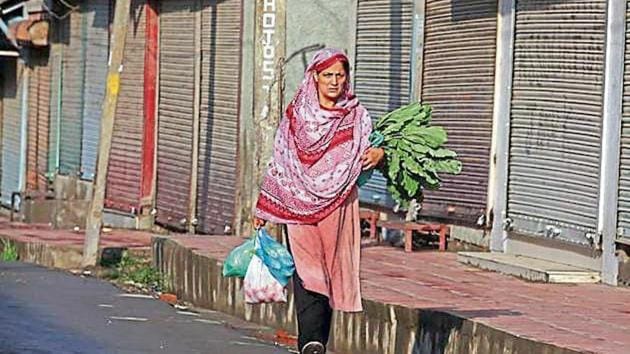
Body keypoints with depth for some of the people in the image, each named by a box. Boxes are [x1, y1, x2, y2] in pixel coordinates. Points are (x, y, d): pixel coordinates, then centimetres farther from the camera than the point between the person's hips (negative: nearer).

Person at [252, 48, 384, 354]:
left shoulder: (356, 116, 6)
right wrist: (263, 208, 11)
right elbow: (278, 161, 11)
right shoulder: (296, 114, 6)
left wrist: (380, 153, -17)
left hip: (338, 206, 1)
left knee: (331, 269, 2)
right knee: (307, 270, -12)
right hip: (299, 206, -1)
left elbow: (370, 152, 9)